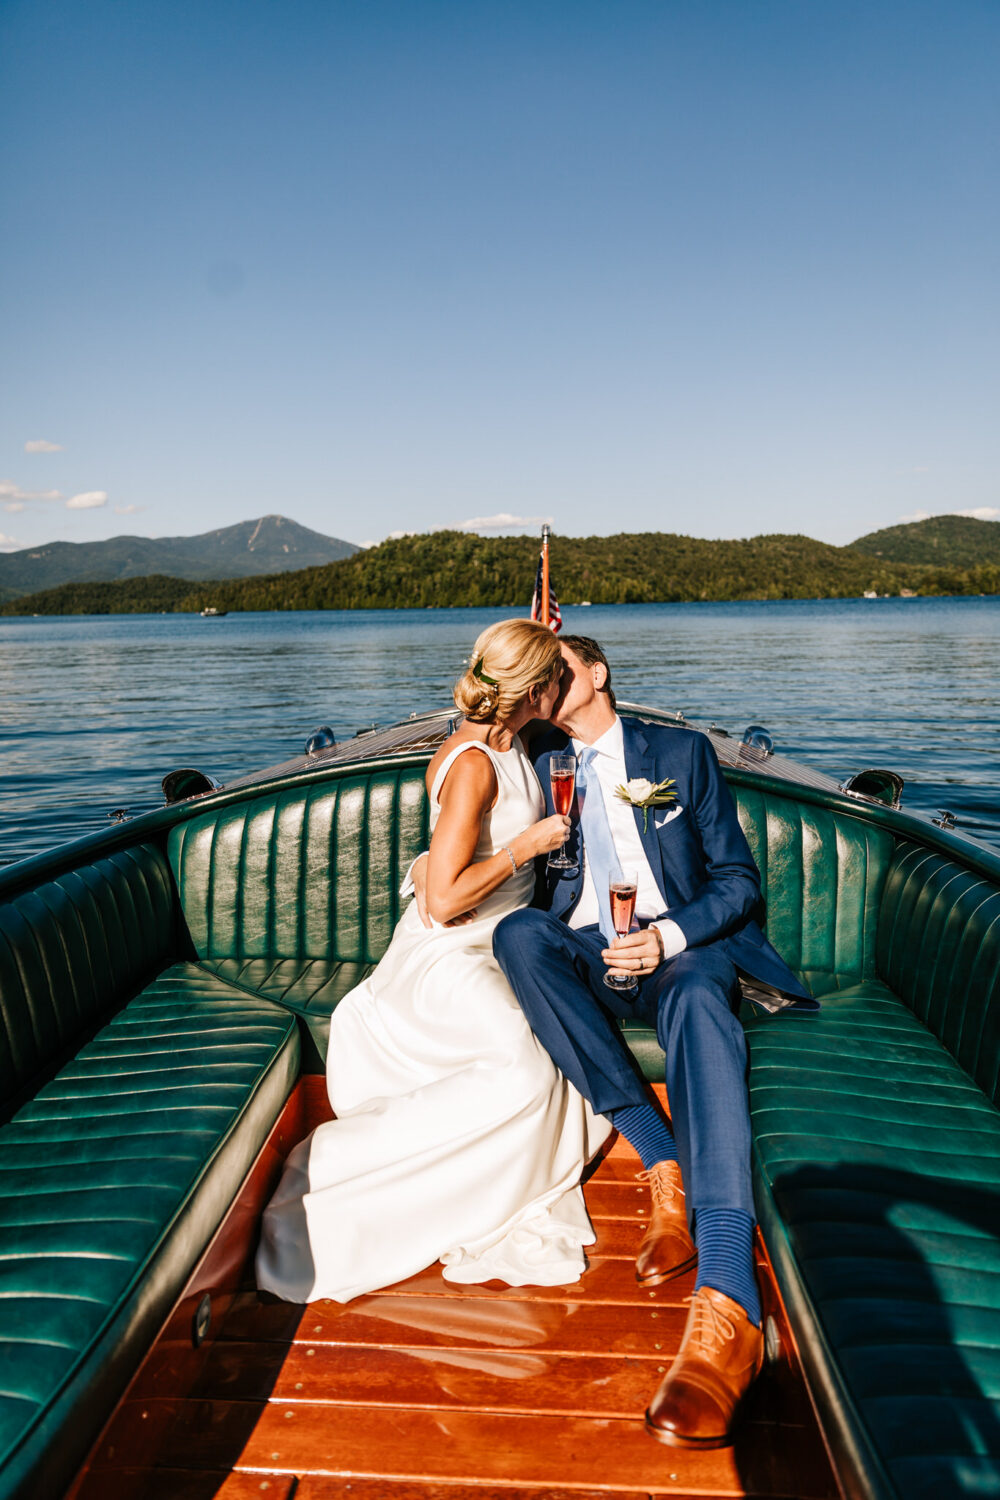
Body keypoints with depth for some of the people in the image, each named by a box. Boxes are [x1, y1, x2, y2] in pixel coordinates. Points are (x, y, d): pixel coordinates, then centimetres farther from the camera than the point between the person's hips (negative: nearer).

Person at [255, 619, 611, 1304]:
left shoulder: (511, 745, 8)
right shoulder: (470, 765, -21)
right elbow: (445, 901, -25)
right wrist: (526, 844, -17)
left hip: (497, 947, 10)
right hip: (448, 956, -9)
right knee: (524, 1070, -28)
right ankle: (334, 1162, -19)